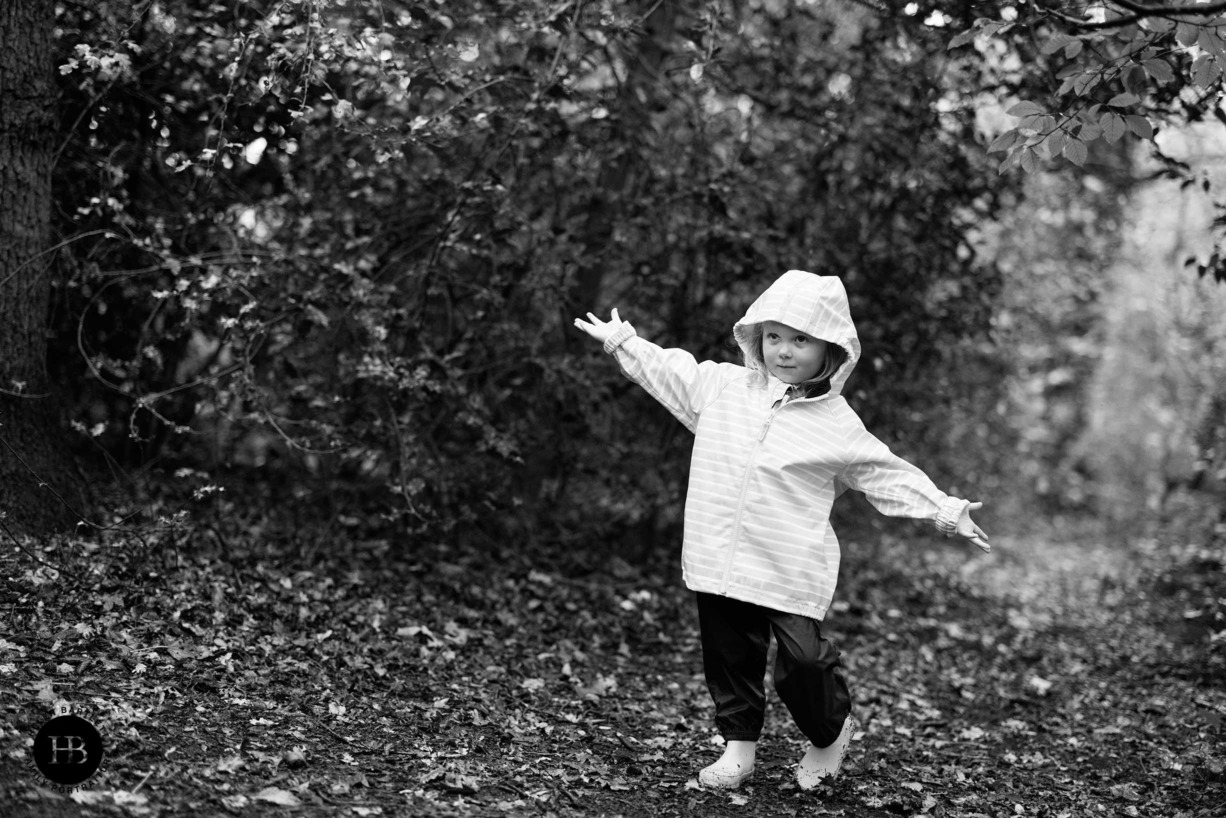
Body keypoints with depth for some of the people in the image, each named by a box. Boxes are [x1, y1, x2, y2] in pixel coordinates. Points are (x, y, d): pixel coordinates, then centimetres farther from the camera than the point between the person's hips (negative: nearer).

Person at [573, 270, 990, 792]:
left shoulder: (838, 424, -3)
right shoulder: (721, 386, 4)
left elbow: (889, 476, 3)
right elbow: (665, 371, 18)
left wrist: (945, 513, -1)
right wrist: (620, 339, 21)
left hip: (792, 572, -3)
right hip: (720, 562, 4)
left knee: (803, 661, -6)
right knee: (729, 656, 10)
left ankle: (832, 732, 23)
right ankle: (739, 745, 27)